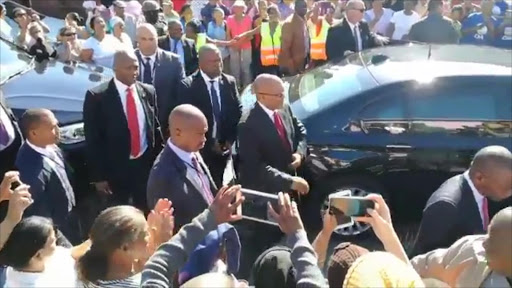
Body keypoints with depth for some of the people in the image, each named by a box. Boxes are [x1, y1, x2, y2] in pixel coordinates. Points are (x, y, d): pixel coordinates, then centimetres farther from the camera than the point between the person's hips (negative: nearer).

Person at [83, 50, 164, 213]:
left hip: (146, 165, 3)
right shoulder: (97, 96, -10)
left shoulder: (148, 92, 2)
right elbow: (93, 140, -9)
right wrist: (98, 176, -10)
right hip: (115, 169, -3)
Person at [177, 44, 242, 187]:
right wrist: (209, 143, -11)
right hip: (200, 148, -3)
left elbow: (238, 111, 7)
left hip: (224, 147, 4)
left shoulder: (230, 82, 5)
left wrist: (230, 139, -3)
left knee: (219, 186, 9)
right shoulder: (187, 85, -9)